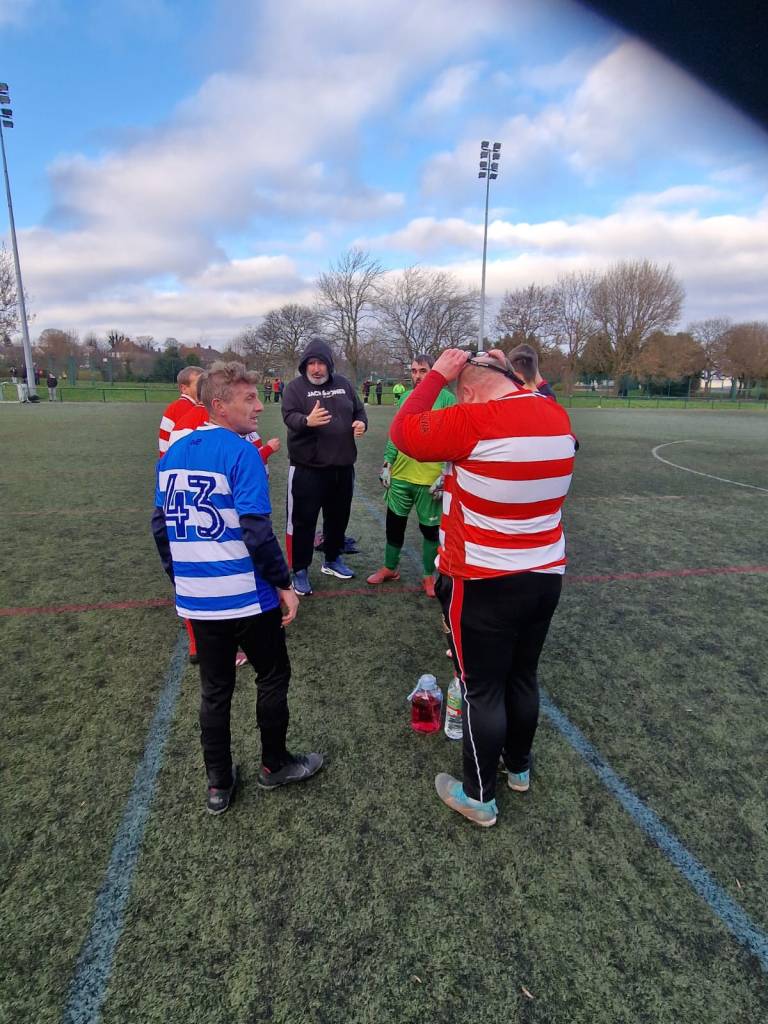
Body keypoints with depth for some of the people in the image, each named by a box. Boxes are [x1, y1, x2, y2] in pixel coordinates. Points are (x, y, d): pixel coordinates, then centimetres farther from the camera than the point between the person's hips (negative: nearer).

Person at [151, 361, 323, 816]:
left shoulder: (173, 454, 5)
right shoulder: (242, 453, -16)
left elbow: (162, 526, 10)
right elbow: (257, 531, -21)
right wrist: (285, 584, -11)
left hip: (197, 598, 6)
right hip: (247, 596, -6)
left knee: (215, 689, 19)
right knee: (273, 677, 17)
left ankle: (218, 784, 32)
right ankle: (275, 765, 33)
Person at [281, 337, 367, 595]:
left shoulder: (343, 384, 8)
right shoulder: (296, 386, -5)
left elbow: (359, 410, 16)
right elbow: (289, 416, -19)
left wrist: (362, 423, -8)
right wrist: (307, 421, -41)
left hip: (342, 465, 5)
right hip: (307, 467, -5)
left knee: (338, 516, 17)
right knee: (303, 519, 0)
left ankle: (332, 560, 37)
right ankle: (300, 570, 14)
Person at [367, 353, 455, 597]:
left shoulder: (447, 399, -9)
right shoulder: (405, 398, 8)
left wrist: (445, 475, -15)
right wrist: (387, 462, 9)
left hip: (430, 480, -5)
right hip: (400, 476, 5)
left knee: (430, 528, 9)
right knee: (394, 523, 15)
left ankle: (430, 575, 27)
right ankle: (389, 568, 34)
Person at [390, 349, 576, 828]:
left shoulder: (475, 421, -21)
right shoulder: (558, 416, 0)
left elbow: (404, 432, -10)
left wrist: (438, 375, -3)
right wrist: (505, 374, 16)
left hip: (485, 586, -7)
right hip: (547, 577, 7)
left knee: (482, 690, 9)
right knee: (523, 678, 23)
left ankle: (480, 797, 26)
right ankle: (520, 768, 44)